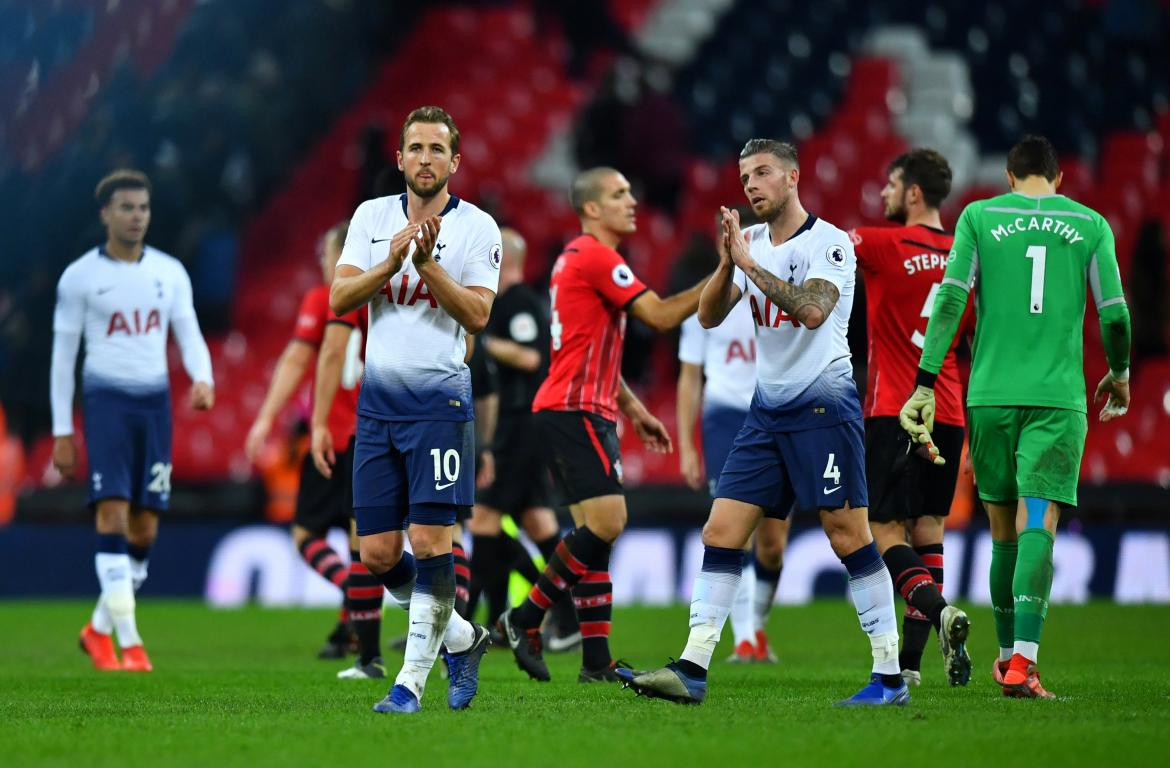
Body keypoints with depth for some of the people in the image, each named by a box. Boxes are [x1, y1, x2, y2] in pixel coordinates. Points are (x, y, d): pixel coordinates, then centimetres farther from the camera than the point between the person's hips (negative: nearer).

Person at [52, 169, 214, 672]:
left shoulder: (170, 273, 9)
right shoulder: (80, 276, 0)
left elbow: (189, 334, 6)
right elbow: (63, 356, 2)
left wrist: (203, 380, -16)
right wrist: (62, 433, 0)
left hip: (155, 401, 4)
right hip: (106, 399, -4)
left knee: (145, 529, 4)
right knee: (113, 514, -15)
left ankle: (100, 628, 23)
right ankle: (129, 642, -15)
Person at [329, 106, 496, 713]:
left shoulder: (477, 228, -2)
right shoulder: (371, 217, 9)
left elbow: (476, 315, -11)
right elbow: (338, 298, -1)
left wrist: (427, 264, -21)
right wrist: (392, 261, -16)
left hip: (439, 400, -4)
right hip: (377, 404, 4)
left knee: (430, 540, -11)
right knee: (377, 554, 3)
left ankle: (412, 678, -4)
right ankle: (461, 638, 24)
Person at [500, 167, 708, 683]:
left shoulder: (581, 258, 21)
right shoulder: (595, 257, -11)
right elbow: (661, 315, -17)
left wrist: (633, 409, 26)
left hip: (584, 412, 11)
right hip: (573, 411, -11)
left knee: (597, 530, 5)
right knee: (606, 521, -16)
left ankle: (596, 661, 2)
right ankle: (525, 619, -8)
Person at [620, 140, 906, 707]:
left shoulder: (829, 242, -8)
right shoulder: (750, 242, 12)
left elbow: (812, 310, -24)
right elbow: (709, 317, 4)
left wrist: (751, 264, -21)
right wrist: (727, 262, -13)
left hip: (824, 404, -7)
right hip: (767, 409, 7)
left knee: (849, 537, -7)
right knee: (721, 532, -1)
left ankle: (890, 677, -2)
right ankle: (692, 670, -2)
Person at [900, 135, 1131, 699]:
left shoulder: (979, 216, 6)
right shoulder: (1089, 224, 7)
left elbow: (950, 298, -3)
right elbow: (1114, 313, 4)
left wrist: (926, 384, -4)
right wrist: (1120, 374, 23)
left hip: (990, 395, 1)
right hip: (1058, 398, -1)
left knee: (1004, 528, 14)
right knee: (1038, 525, -9)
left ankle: (1007, 653, 27)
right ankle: (1022, 662, -24)